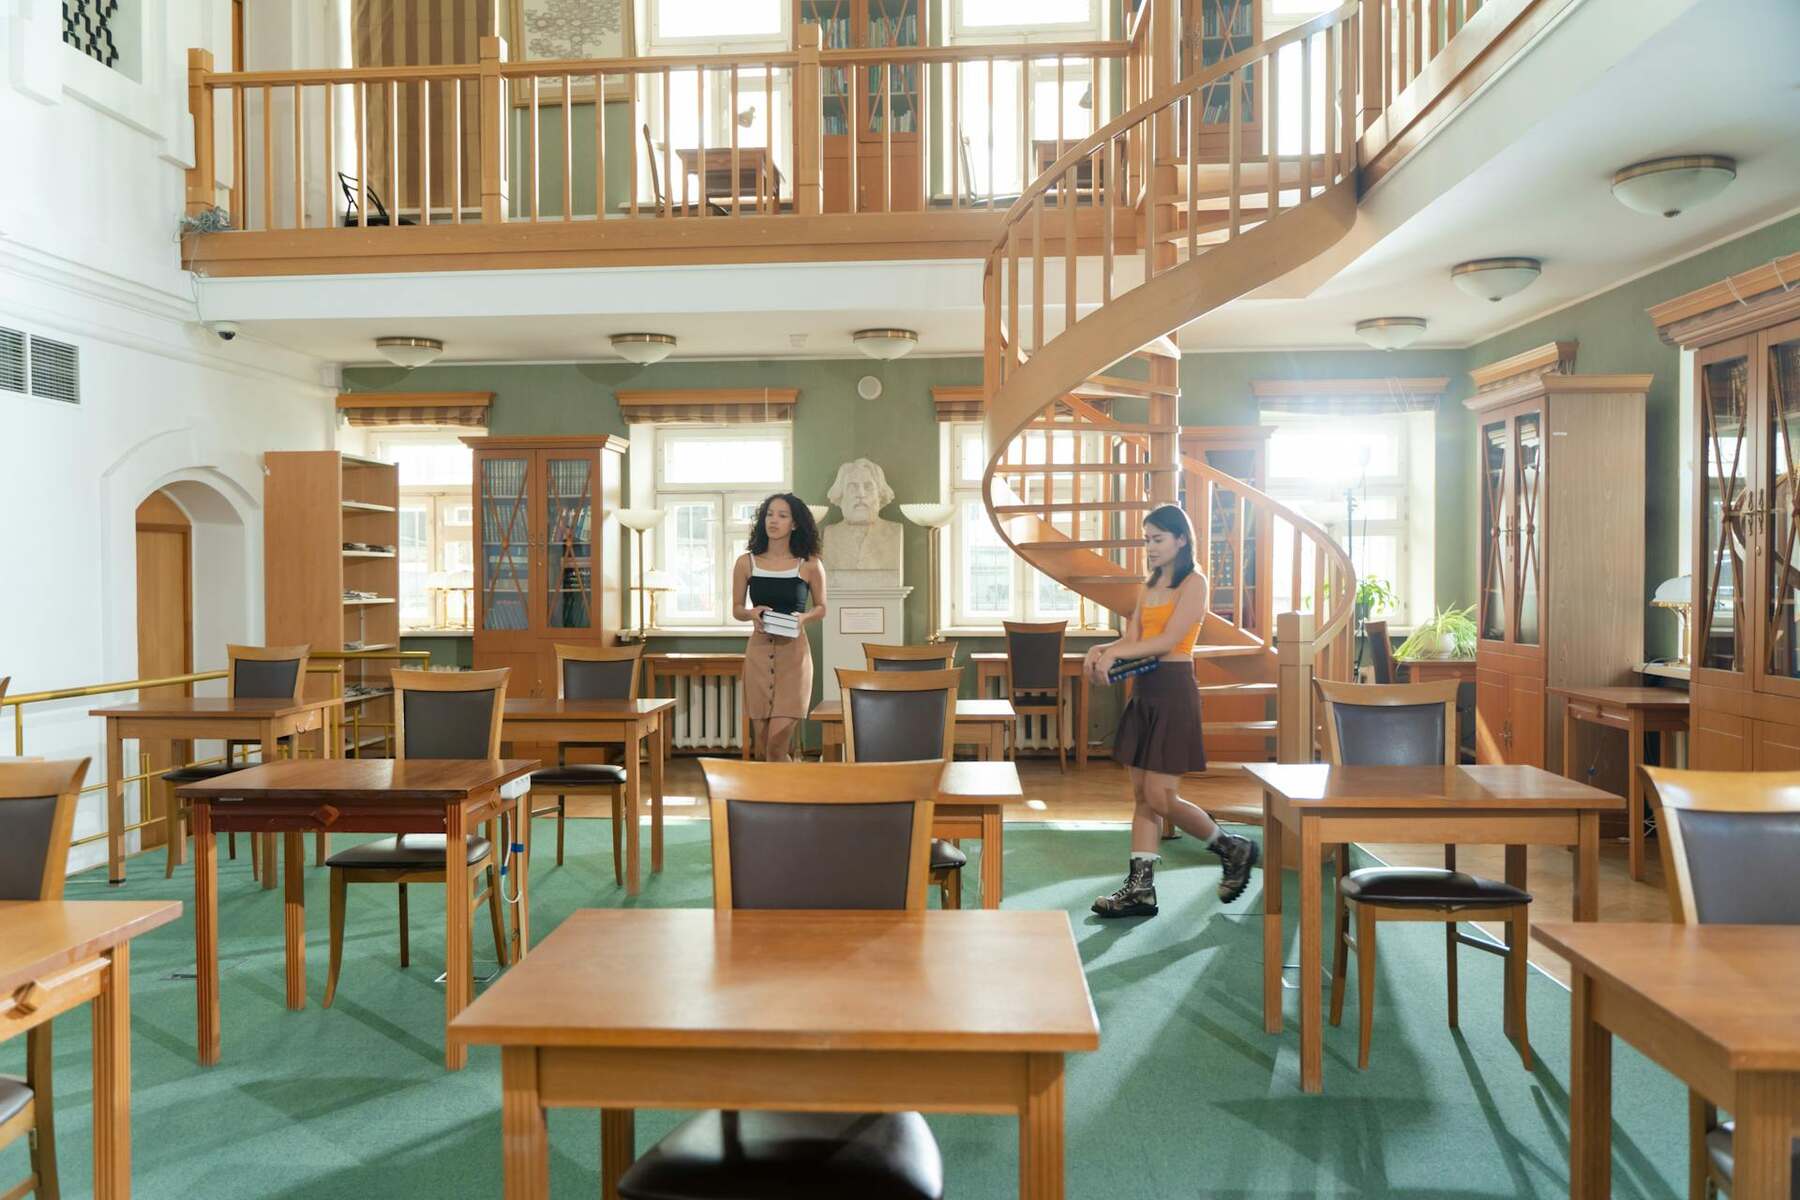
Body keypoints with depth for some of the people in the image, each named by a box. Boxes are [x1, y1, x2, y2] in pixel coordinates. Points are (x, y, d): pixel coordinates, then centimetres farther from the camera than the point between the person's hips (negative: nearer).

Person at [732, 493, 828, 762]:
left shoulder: (810, 565, 0)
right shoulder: (746, 563, 4)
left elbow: (821, 609, 11)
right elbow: (737, 609, 10)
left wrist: (803, 617, -11)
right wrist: (751, 613, -12)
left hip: (793, 652, -2)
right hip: (758, 652, 2)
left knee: (776, 743, -11)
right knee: (761, 747, 7)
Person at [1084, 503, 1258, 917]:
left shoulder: (1193, 582, -7)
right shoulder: (1150, 585, 16)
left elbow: (1168, 640, -16)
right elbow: (1133, 639, 9)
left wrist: (1114, 652, -18)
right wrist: (1102, 650, -10)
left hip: (1173, 691, -8)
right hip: (1143, 692, 8)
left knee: (1160, 797, -6)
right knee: (1142, 794, 7)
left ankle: (1234, 849, 16)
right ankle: (1140, 890, 10)